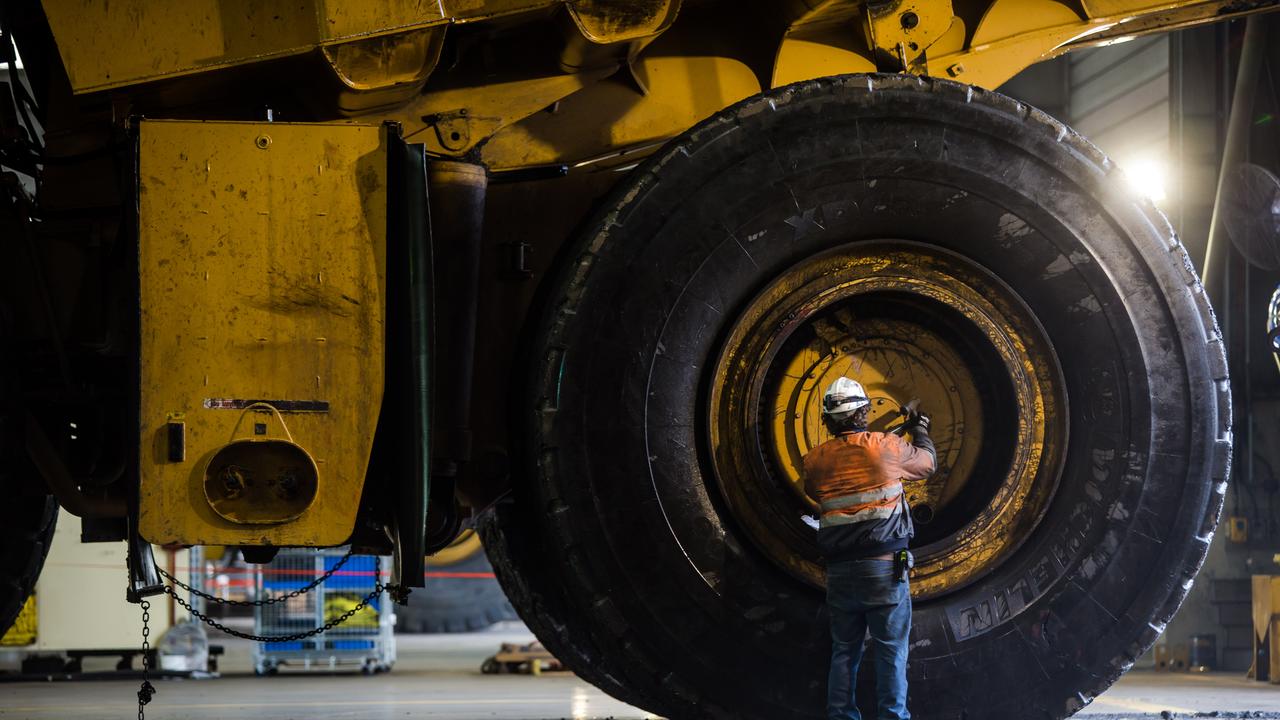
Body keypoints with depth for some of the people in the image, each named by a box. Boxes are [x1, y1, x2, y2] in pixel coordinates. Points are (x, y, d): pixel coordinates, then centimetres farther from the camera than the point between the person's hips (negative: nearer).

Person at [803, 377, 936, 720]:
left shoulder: (817, 459, 4)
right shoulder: (885, 446, -4)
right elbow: (927, 463, 14)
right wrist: (920, 431, 33)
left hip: (839, 571, 3)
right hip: (883, 565, -3)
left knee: (844, 651, 12)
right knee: (891, 650, 1)